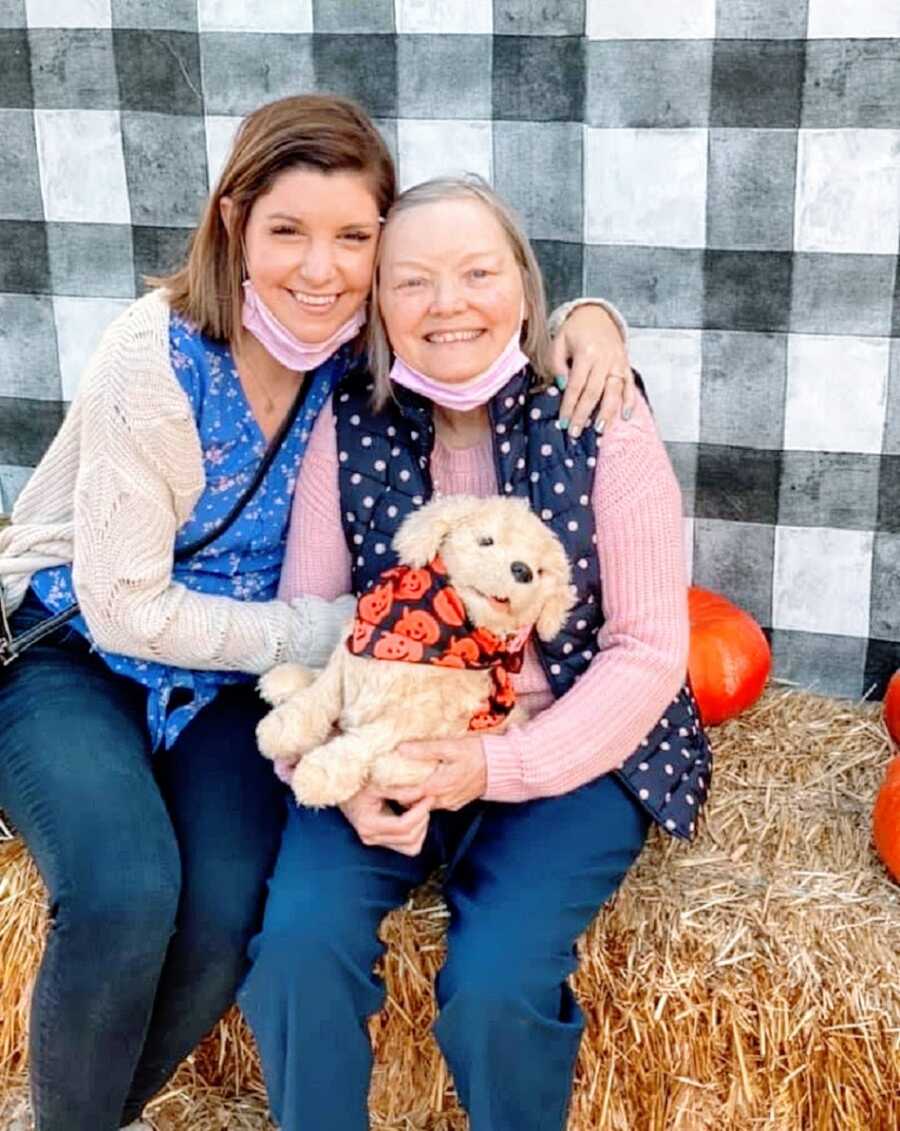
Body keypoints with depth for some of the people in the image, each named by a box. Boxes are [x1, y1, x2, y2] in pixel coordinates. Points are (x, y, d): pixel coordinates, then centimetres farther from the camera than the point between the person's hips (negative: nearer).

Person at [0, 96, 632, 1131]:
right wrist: (334, 631, -19)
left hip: (225, 677, 4)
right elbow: (125, 609, -19)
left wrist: (588, 317, -15)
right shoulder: (155, 357, -22)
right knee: (126, 896, -30)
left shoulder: (364, 351, -9)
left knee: (230, 917, -22)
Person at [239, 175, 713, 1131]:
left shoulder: (603, 428, -9)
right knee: (298, 944, -22)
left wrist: (504, 763, -20)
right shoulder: (348, 428, -2)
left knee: (495, 986, -23)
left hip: (568, 757, -2)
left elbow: (649, 650, -9)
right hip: (387, 750, 2)